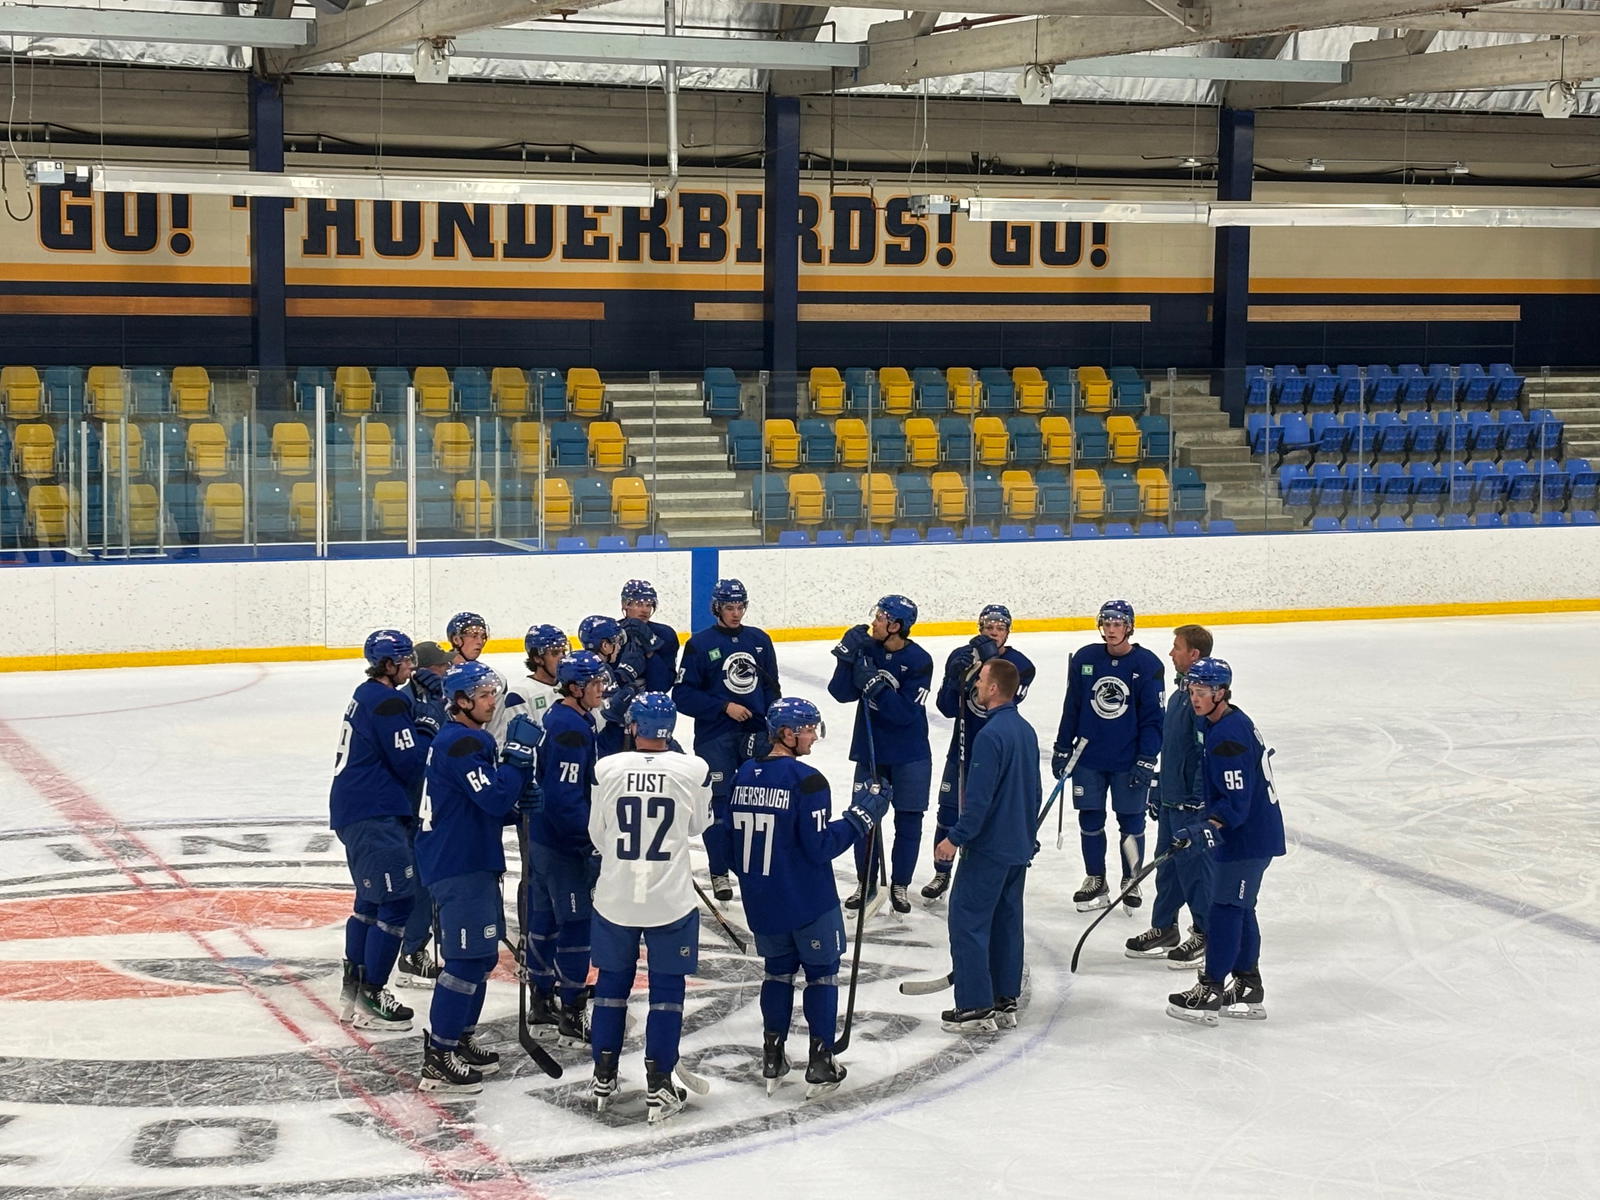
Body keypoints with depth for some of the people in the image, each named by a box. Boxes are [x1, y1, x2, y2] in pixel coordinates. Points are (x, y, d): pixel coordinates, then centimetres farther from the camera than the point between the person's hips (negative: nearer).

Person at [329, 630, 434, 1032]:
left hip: (356, 812, 11)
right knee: (396, 901, -8)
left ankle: (354, 990, 25)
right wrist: (428, 733, 1)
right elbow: (410, 763, -16)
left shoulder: (368, 696, 15)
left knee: (371, 899, 19)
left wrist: (420, 732, 5)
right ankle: (370, 999, -7)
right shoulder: (388, 703, -15)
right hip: (375, 816, -11)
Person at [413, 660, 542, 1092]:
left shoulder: (473, 740, 16)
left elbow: (490, 804, 22)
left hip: (473, 862, 11)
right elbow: (495, 798, -25)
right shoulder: (459, 745, -18)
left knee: (482, 955, 17)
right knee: (467, 959, -11)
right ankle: (438, 1060, -9)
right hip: (458, 867, -11)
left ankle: (461, 1040, 28)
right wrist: (520, 752, -17)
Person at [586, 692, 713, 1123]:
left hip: (614, 898, 1)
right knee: (667, 988, 10)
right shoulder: (694, 770, -11)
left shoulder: (606, 769, -9)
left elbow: (596, 834, 2)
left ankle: (604, 1077, 24)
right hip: (671, 901, -1)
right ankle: (658, 1084, 8)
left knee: (613, 981, 17)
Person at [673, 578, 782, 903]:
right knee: (717, 802, 0)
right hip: (715, 738, -3)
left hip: (757, 733, 3)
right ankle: (720, 873, 11)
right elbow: (683, 695, -8)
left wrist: (774, 727, 4)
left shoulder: (759, 641, 7)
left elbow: (772, 688, 13)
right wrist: (724, 707, -14)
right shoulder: (700, 644, -5)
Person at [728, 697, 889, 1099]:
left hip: (761, 902, 6)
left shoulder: (744, 775, 2)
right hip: (808, 901, -6)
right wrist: (861, 816, -12)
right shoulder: (806, 780, -18)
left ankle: (772, 1060, 20)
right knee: (822, 972, 9)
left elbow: (730, 837, 8)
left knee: (778, 970, 20)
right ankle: (820, 1065, 10)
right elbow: (820, 846, -20)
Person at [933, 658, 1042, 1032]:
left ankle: (975, 1006, -2)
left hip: (989, 848, -9)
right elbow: (1035, 791, 17)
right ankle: (1005, 1002, 18)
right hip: (1020, 847, 9)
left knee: (968, 920, -2)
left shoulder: (990, 735, -21)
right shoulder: (1026, 731, 9)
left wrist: (955, 839, -16)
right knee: (1006, 921, 14)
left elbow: (979, 798, -23)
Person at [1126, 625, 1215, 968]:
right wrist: (1157, 793, 22)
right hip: (1171, 798, 10)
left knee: (1193, 866, 0)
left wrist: (1199, 802, -23)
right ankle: (1164, 929, 26)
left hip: (1192, 802, -10)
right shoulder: (1179, 692, 11)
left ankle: (1205, 935, 11)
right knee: (1168, 865, 16)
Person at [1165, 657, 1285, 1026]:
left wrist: (1204, 829, -33)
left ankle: (1210, 992, -2)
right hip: (1253, 833, 11)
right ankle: (1248, 989, 25)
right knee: (1239, 909, 17)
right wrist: (1199, 826, 22)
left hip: (1249, 839, -11)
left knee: (1225, 909, -6)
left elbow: (1236, 803, -26)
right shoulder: (1228, 723, 11)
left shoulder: (1230, 736, -22)